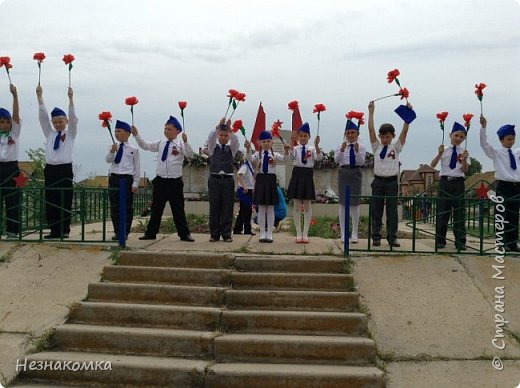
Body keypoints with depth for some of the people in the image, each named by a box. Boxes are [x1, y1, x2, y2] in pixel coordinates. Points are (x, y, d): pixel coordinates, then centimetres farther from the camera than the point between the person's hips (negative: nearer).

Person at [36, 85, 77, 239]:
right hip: (50, 170, 3)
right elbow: (43, 116, 7)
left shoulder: (70, 134, 7)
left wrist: (71, 98, -18)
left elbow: (73, 118, -6)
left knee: (65, 202, -2)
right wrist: (39, 96, -2)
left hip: (65, 170, -3)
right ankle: (54, 231, 8)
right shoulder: (49, 134, 15)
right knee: (50, 202, 3)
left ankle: (64, 230, 4)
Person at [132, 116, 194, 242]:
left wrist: (185, 141, -36)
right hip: (160, 180, 4)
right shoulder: (161, 143, 8)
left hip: (175, 182, -4)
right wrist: (136, 135, -4)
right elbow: (146, 146, 7)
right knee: (156, 208, 12)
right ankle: (151, 233, 22)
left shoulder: (180, 144, -4)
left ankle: (184, 234, 13)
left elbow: (189, 154, -20)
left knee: (178, 209, 3)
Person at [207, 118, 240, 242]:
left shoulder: (231, 148, 9)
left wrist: (229, 129, -28)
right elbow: (210, 137, -12)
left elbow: (235, 140, -12)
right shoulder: (213, 147, 8)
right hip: (214, 179, 0)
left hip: (228, 180, 0)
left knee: (227, 208, 1)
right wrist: (218, 126, -28)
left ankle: (226, 234, 7)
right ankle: (214, 234, 9)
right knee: (214, 208, 2)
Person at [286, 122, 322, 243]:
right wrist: (287, 150, -36)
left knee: (307, 205, 5)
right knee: (296, 205, 4)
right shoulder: (295, 148, 2)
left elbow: (319, 157, -18)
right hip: (297, 175, 0)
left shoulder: (312, 149, 1)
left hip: (308, 175, 0)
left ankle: (305, 233, 13)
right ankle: (298, 233, 12)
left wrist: (316, 145, -32)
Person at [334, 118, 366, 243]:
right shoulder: (341, 146, 3)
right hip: (343, 173, 1)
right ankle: (343, 233, 10)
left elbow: (361, 162, -8)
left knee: (355, 203, 1)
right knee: (343, 203, 3)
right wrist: (342, 150, -23)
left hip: (356, 173, -1)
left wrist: (357, 151, -22)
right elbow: (336, 160, -8)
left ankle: (354, 234, 8)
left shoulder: (361, 147, 2)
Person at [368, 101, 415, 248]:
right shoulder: (376, 146, 5)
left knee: (392, 211, 2)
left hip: (392, 182, 0)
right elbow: (370, 129, -3)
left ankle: (392, 237, 8)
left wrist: (407, 115, -13)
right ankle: (376, 237, 10)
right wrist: (371, 112, -8)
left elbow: (404, 131, -5)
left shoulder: (396, 147, 4)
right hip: (378, 181, 1)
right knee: (376, 211, 4)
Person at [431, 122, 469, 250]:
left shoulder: (463, 152, 2)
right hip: (445, 181, 0)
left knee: (459, 212, 2)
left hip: (458, 182, 0)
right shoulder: (444, 150, 2)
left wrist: (464, 160, -22)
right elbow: (433, 165, -7)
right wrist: (439, 154, -21)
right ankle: (440, 240, 10)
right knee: (442, 211, 2)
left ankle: (460, 241, 8)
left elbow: (464, 170, -5)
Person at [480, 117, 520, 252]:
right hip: (503, 185, -5)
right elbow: (484, 143, -12)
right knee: (502, 215, -2)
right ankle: (502, 243, 3)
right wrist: (483, 127, -25)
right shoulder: (496, 152, 0)